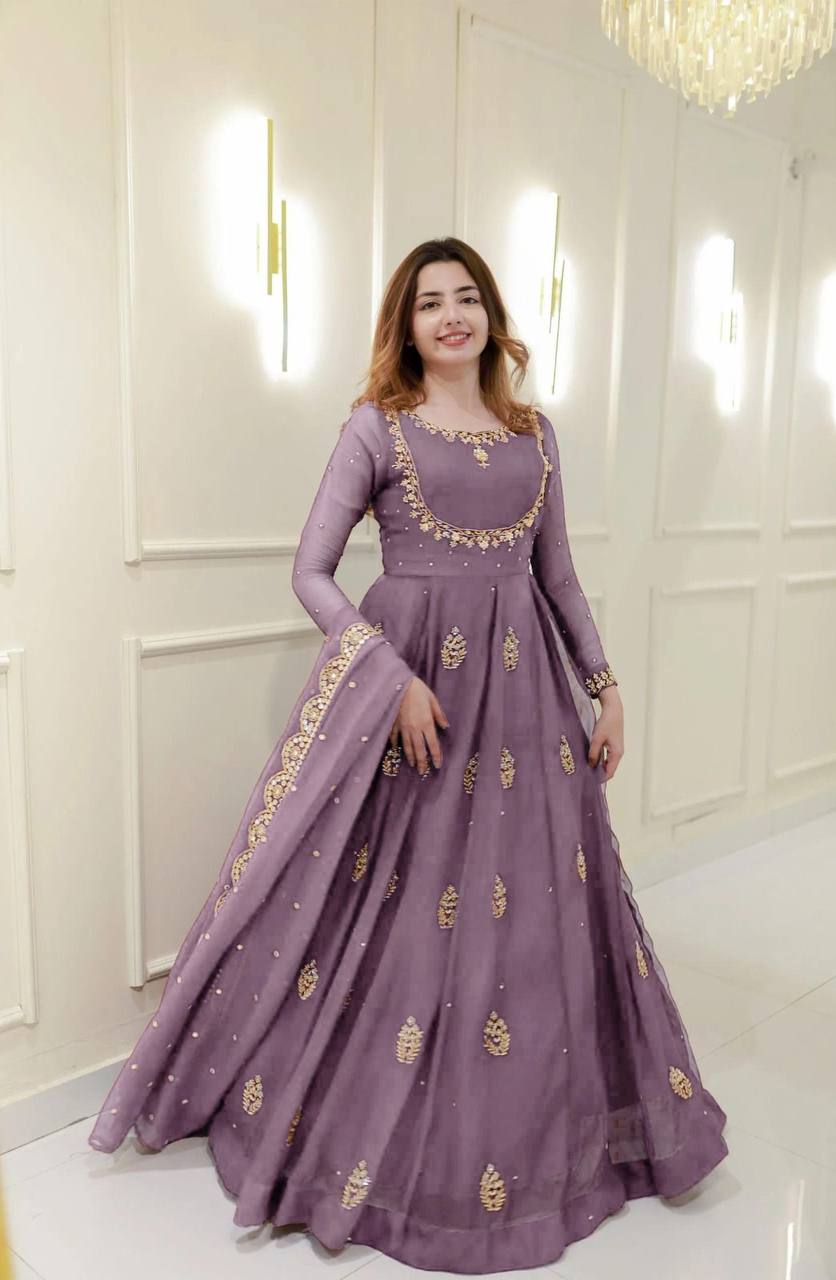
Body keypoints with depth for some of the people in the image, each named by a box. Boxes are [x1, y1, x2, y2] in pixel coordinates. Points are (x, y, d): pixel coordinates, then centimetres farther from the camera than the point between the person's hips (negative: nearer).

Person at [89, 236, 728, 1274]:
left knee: (530, 905, 11)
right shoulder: (376, 428, -1)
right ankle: (378, 1136, 28)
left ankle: (526, 1136, 34)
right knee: (395, 906, 4)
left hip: (521, 688, 4)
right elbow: (310, 572, -5)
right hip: (407, 676, -4)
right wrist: (395, 675, -16)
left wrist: (603, 686, 9)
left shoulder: (534, 432, 11)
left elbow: (557, 573, 15)